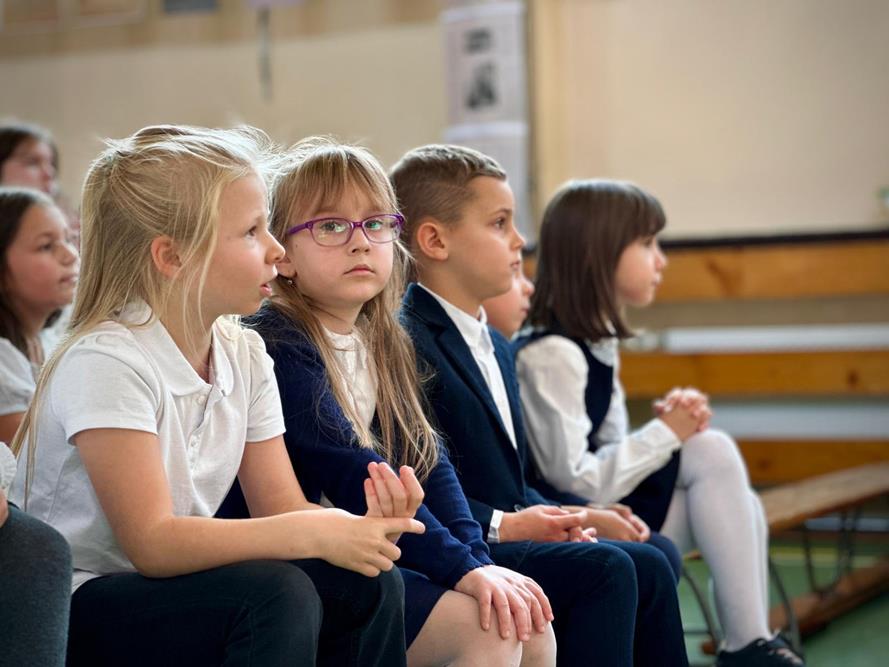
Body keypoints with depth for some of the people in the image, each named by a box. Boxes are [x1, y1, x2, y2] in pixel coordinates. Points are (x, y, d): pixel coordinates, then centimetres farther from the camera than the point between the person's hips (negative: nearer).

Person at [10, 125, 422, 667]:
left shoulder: (244, 356, 4)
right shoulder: (107, 360, -20)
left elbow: (281, 508, 0)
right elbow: (152, 542, -25)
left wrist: (357, 525, -23)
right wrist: (316, 534, -30)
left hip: (171, 589, 7)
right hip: (71, 612, -7)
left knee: (367, 583, -13)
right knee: (277, 595, -29)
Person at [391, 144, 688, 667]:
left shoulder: (496, 347, 21)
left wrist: (558, 516, 3)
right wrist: (502, 525, -18)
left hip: (508, 537, 9)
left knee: (647, 563, -5)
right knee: (603, 568, -22)